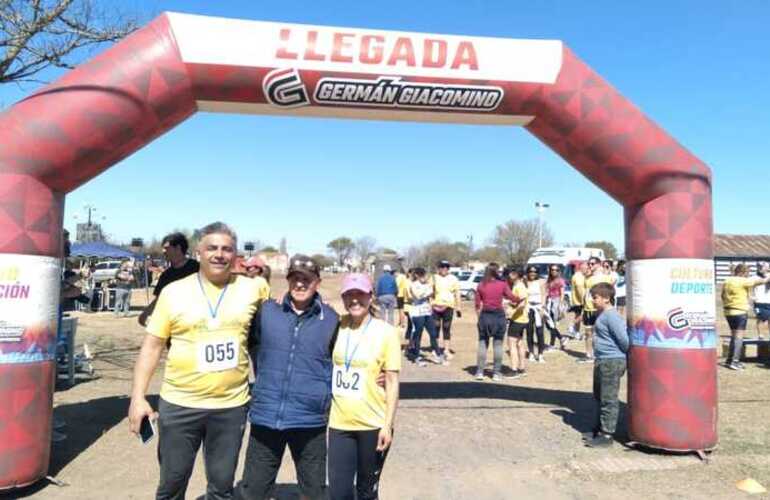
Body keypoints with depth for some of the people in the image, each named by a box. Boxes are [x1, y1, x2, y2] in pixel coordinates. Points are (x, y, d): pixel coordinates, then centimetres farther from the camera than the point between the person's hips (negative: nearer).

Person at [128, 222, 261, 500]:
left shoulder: (251, 289, -1)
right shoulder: (173, 291, -4)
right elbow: (152, 346, -1)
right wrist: (138, 397, -6)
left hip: (231, 406, 1)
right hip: (179, 405, 0)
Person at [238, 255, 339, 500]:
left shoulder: (331, 319, -3)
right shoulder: (266, 311, -1)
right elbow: (250, 343, 17)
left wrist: (326, 395, 7)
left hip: (310, 420, 0)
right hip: (266, 416, 1)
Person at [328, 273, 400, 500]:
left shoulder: (386, 332, -9)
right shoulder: (337, 326, 0)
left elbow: (392, 382, -7)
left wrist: (387, 425, -10)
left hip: (373, 425, -2)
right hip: (339, 423, 2)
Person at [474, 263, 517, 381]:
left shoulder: (481, 285, 0)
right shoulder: (503, 284, -6)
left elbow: (477, 304, 2)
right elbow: (512, 298, -9)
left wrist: (478, 318, 13)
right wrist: (519, 301, 12)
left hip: (485, 315, 2)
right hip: (499, 315, -1)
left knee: (482, 344, 9)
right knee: (498, 345, 7)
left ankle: (479, 371, 8)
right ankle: (497, 373, 10)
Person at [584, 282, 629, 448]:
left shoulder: (611, 316, -19)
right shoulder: (602, 314, 13)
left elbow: (623, 338, -23)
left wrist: (626, 354, -8)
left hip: (612, 361, -11)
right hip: (602, 361, 11)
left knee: (608, 399, -3)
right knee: (599, 397, 20)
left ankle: (607, 435, 5)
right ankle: (600, 429, 33)